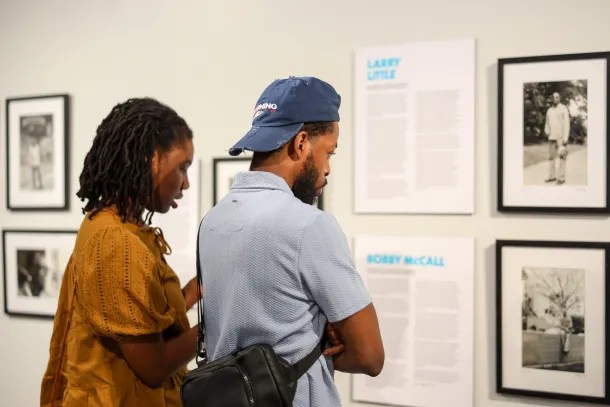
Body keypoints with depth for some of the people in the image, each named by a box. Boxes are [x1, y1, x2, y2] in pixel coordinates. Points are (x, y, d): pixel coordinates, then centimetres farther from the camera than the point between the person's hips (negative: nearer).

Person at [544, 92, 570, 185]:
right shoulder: (549, 110, 11)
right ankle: (552, 176, 13)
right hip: (552, 137, 6)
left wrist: (565, 139, -19)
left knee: (562, 157, -5)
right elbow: (547, 124, 21)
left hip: (561, 137, -6)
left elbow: (566, 124, -13)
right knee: (551, 157, 7)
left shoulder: (563, 109, -8)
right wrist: (546, 131, -2)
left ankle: (561, 177, -3)